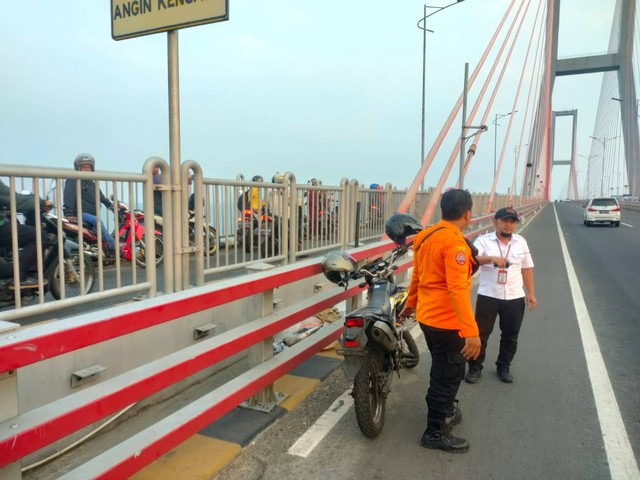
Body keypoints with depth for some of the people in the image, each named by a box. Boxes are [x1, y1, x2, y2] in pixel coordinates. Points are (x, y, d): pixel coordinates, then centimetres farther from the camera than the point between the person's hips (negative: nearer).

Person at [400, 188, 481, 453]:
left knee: (443, 370, 25)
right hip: (447, 321, -9)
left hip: (427, 315, 9)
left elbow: (417, 276, 16)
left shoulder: (425, 235, 6)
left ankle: (446, 410, 44)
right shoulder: (454, 243, -22)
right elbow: (457, 289, -29)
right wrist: (471, 330, -29)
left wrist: (410, 304, 27)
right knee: (448, 374, 6)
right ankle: (435, 433, 19)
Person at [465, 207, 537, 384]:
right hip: (488, 296, -3)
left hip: (515, 298, 3)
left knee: (510, 336, 12)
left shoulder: (521, 242, 7)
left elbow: (527, 268, 13)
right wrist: (491, 258, -36)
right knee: (480, 333, 5)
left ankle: (504, 367, 30)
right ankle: (475, 368, 19)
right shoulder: (484, 240, -6)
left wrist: (531, 293, 9)